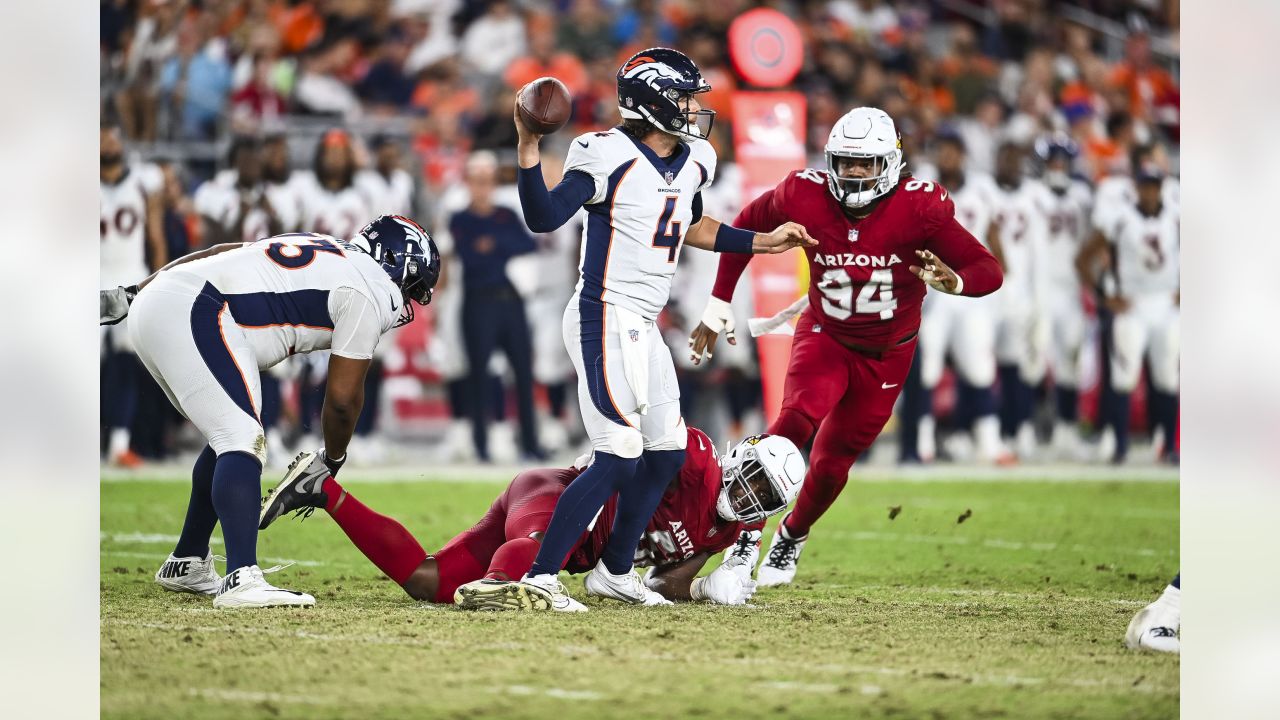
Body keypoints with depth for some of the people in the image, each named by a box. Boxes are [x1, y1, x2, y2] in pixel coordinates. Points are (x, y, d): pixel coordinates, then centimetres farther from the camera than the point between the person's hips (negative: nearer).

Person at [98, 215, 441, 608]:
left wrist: (129, 295, 24)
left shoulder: (322, 252, 27)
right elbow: (343, 397, 3)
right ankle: (242, 581, -28)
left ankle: (186, 565, 33)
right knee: (243, 440, -14)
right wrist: (331, 461, 20)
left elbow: (218, 253, 24)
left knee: (229, 439, 22)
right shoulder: (368, 293, 1)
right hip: (190, 315, -10)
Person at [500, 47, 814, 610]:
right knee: (619, 459, -15)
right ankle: (540, 577, -11)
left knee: (667, 453, 13)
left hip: (643, 328, 9)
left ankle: (614, 572, 27)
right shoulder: (612, 157, -15)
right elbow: (543, 217, -21)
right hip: (605, 320, -9)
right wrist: (528, 146, -31)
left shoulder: (692, 163, 11)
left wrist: (761, 243, 29)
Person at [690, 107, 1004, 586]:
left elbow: (989, 271, -25)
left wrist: (953, 281, -49)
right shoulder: (805, 197, -20)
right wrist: (718, 307, 2)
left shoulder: (919, 209, -25)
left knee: (831, 464, 5)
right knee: (799, 417, -29)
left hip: (885, 355, 0)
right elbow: (745, 229, 0)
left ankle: (792, 536, 36)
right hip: (824, 336, 0)